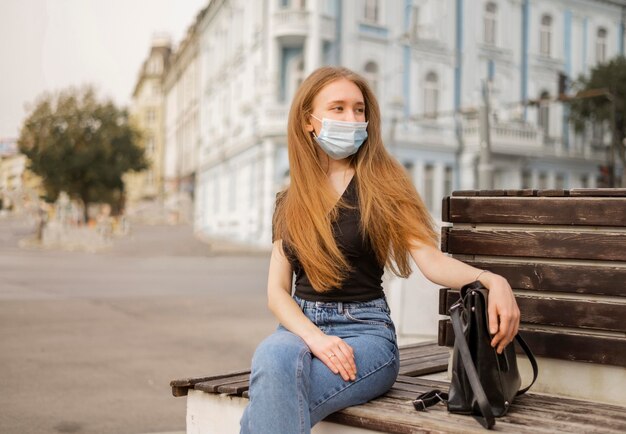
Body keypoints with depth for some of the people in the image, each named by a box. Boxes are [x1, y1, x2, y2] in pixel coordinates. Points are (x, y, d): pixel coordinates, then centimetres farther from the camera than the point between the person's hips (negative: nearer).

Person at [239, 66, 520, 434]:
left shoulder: (382, 183, 2)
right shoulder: (289, 203, 11)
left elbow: (432, 260, -9)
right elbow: (278, 290, 5)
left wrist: (492, 280, -29)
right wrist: (315, 337, -15)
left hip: (364, 330, -3)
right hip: (301, 326, 3)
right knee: (271, 357, -35)